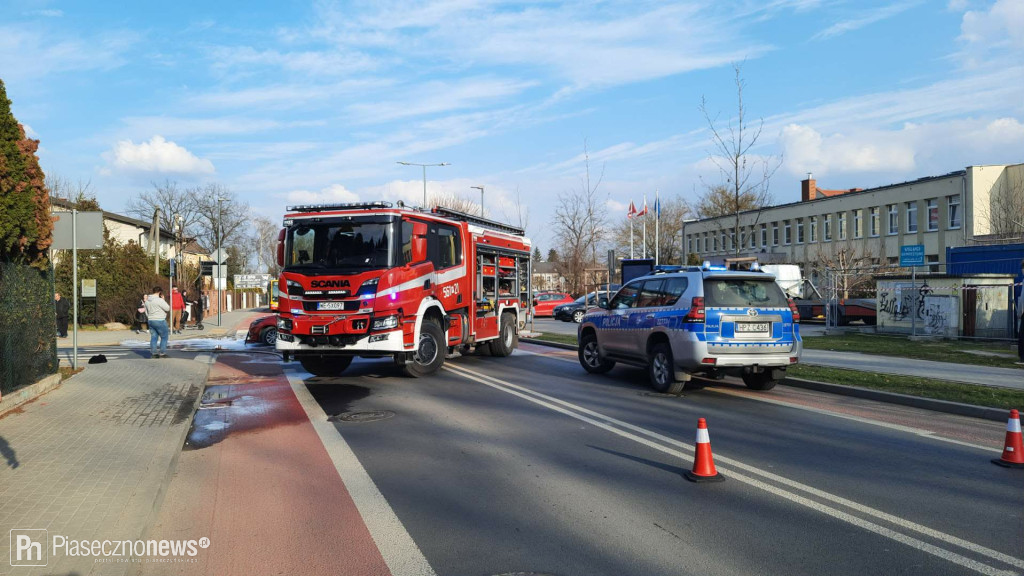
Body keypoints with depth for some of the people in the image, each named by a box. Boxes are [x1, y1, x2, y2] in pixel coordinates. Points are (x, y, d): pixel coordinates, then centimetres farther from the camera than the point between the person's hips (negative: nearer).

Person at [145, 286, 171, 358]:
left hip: (151, 321, 8)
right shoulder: (159, 300, -17)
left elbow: (146, 312, 17)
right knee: (164, 337, 3)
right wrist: (164, 300, -3)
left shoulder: (147, 300, 10)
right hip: (160, 321, -8)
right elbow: (167, 308, -12)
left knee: (153, 337, 11)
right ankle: (162, 353, 0)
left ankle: (153, 352, 10)